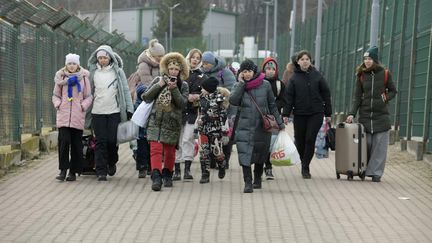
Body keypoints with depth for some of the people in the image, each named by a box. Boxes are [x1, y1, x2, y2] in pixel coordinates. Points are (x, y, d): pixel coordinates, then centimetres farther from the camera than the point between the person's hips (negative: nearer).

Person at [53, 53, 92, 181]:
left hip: (78, 115, 0)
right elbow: (56, 95, 14)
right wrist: (57, 104, -4)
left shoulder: (83, 78, 6)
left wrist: (83, 106, -7)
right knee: (64, 141, -12)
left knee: (76, 143, 2)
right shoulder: (61, 77, 9)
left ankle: (73, 171, 10)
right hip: (63, 114, 0)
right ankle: (63, 170, -7)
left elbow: (88, 96, 9)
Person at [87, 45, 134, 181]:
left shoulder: (118, 72, 3)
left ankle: (112, 162, 25)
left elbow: (125, 91, 5)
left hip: (114, 111, -1)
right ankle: (101, 171, 0)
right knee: (100, 142, -3)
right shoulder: (93, 72, 7)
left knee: (112, 140, -4)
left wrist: (129, 109, 1)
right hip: (97, 112, 1)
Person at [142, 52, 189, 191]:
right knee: (155, 149, -14)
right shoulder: (158, 80, 6)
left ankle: (167, 176, 29)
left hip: (172, 123, 0)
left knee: (170, 151, 10)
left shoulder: (183, 85, 4)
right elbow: (146, 97, 2)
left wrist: (174, 89, -19)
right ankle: (156, 177, -20)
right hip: (155, 121, 0)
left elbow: (183, 103, -9)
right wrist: (158, 86, -9)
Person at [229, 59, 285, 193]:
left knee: (261, 154, 11)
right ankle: (248, 183, -16)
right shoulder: (239, 86, 4)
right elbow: (233, 100, -15)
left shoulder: (265, 85, 2)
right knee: (245, 153, -14)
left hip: (263, 126, 1)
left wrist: (280, 123, 7)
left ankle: (257, 179, 31)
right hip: (245, 126, -1)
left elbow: (272, 105, 8)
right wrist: (241, 83, -11)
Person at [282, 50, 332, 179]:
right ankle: (304, 164, 27)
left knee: (310, 139, -8)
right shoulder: (294, 77, 2)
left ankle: (305, 167, -1)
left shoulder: (317, 75, 3)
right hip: (299, 114, 1)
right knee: (300, 141, 5)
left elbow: (326, 94, 6)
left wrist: (328, 113, 5)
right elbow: (289, 96, 1)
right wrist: (286, 114, -6)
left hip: (316, 113, -1)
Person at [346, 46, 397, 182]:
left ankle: (376, 172, 1)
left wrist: (386, 98, -8)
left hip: (381, 116, -1)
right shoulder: (361, 76, 6)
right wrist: (352, 113, -5)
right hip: (365, 115, 1)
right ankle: (363, 170, 8)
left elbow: (393, 91, 11)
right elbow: (357, 96, 4)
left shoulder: (385, 74, 1)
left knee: (379, 145, -2)